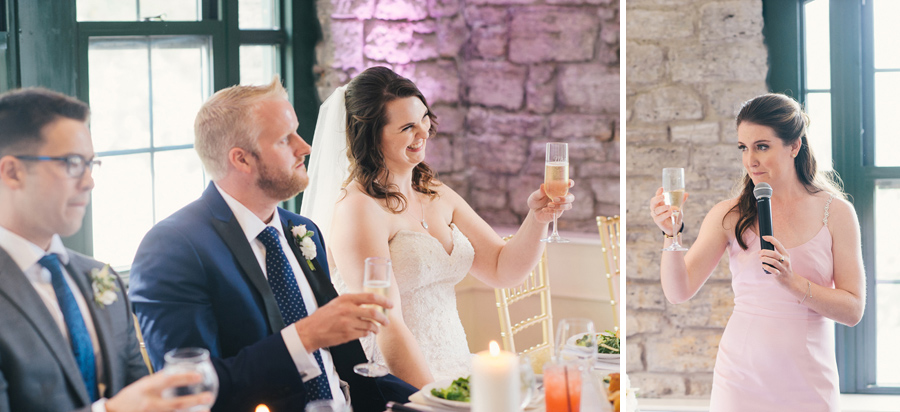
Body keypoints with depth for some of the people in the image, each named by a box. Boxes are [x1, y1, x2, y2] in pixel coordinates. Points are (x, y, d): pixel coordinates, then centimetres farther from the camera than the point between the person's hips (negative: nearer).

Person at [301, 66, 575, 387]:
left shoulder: (438, 197, 13)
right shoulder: (359, 208, -12)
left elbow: (503, 270, 12)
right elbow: (387, 327, -18)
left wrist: (538, 218, -5)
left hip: (456, 373, 7)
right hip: (399, 391, -7)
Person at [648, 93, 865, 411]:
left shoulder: (836, 212, 0)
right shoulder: (730, 215, 0)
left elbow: (853, 309, -4)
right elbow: (679, 292, -6)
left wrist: (793, 282, -19)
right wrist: (672, 234, -22)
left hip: (808, 384, 0)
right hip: (741, 381, 0)